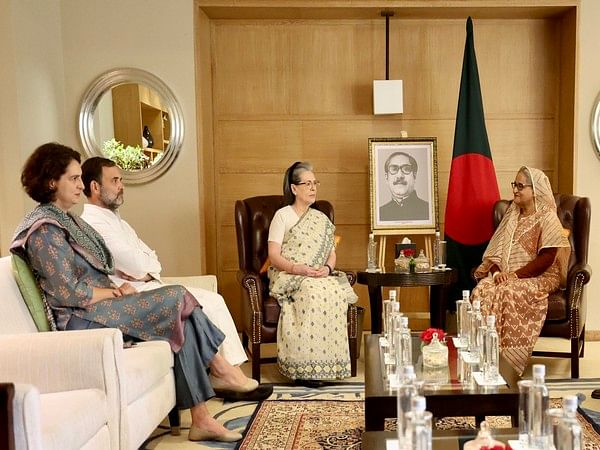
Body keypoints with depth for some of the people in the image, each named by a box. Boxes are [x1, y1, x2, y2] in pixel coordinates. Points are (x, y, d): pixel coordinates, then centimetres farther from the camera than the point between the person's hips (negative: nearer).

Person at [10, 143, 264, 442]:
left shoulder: (66, 220, 17)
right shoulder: (44, 230, -14)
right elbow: (69, 294, -19)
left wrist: (116, 288, 1)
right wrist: (115, 292, -8)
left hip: (99, 305, 9)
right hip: (80, 319, -9)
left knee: (182, 321, -13)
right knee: (176, 299, -18)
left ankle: (201, 419, -12)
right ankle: (219, 369, -2)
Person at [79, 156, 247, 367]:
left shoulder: (114, 218, 20)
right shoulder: (92, 223, -13)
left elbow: (153, 260, 16)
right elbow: (136, 265, -19)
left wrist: (146, 272, -6)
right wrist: (147, 271, 3)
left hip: (149, 286, 9)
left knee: (214, 301, -2)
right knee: (211, 305, -15)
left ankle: (230, 366, -5)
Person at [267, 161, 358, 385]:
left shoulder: (321, 219, 19)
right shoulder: (282, 216, 4)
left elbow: (331, 253, 15)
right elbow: (273, 256, -5)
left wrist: (327, 268, -9)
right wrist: (297, 268, -22)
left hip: (319, 277, 4)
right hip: (288, 277, -4)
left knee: (336, 294, -29)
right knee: (313, 294, -35)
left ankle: (328, 362, -24)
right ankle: (306, 366, -30)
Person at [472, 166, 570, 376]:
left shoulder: (547, 219, -4)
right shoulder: (512, 215, 16)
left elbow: (546, 259, -12)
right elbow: (496, 250, 12)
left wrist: (514, 275, -18)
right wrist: (496, 272, -9)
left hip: (539, 278, -5)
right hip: (506, 276, 5)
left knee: (507, 293, -35)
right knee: (482, 290, -26)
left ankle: (505, 356, -27)